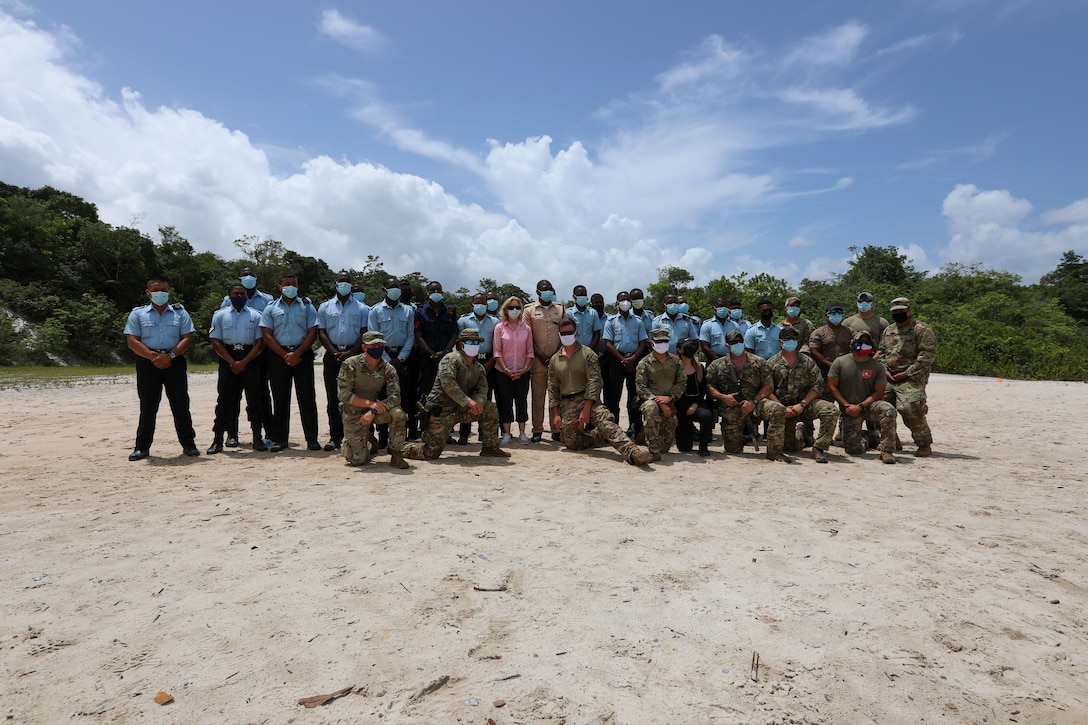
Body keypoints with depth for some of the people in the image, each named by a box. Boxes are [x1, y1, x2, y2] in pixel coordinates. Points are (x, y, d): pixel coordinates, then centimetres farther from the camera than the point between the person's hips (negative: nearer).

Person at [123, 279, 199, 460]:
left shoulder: (180, 313, 10)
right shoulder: (138, 314, 9)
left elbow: (187, 338, 1)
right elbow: (132, 341, 0)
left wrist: (170, 355, -14)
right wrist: (153, 356, -14)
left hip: (174, 362, 0)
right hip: (147, 362, 0)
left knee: (180, 404, 1)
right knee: (148, 406, 3)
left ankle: (188, 444, 6)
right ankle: (142, 447, 10)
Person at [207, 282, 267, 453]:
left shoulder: (256, 315, 7)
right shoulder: (220, 315, 9)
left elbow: (260, 342, 0)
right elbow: (215, 342, 2)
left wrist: (243, 362, -10)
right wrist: (232, 362, -9)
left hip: (250, 359, 0)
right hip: (227, 359, 0)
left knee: (254, 398, 0)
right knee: (225, 399, 1)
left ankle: (257, 438, 7)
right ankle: (217, 440, 7)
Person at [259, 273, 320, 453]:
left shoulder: (307, 307, 9)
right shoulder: (271, 309, 10)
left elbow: (312, 333, 1)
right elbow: (267, 335, 2)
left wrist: (297, 354, -11)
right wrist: (285, 355, -9)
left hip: (303, 355, -1)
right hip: (279, 356, 1)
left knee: (307, 397, -1)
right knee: (280, 399, 4)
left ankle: (312, 439, 2)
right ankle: (279, 439, 11)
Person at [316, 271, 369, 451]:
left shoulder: (362, 308, 8)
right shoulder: (325, 307, 12)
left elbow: (364, 334, 2)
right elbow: (321, 333, 7)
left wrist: (350, 353, -11)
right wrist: (335, 353, -8)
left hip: (354, 354, -2)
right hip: (332, 355, 2)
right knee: (333, 398, 3)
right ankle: (335, 437, 9)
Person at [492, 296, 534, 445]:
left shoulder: (526, 328, 5)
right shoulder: (499, 328, 0)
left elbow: (530, 351, 5)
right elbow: (497, 351, -3)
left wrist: (525, 369, -7)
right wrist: (506, 370, -10)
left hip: (522, 372, 1)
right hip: (503, 371, -1)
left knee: (522, 401, 5)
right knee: (505, 402, 2)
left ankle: (522, 433, 14)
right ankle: (506, 434, 10)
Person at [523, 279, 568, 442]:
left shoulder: (560, 309, 13)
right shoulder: (529, 310, 6)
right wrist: (541, 355, -8)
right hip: (538, 360, -2)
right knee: (538, 395, 0)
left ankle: (556, 429, 9)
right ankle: (537, 430, 5)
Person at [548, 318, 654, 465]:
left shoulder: (587, 354, 2)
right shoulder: (554, 360, 14)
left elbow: (594, 381, -7)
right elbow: (552, 388, 15)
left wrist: (586, 409, -18)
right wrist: (555, 414, 4)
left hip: (588, 399, -4)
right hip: (566, 405, 4)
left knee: (606, 422, -31)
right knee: (572, 443, 1)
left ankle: (632, 452, -47)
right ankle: (601, 436, 25)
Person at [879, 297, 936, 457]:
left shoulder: (922, 330, -5)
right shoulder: (888, 330, 17)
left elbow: (927, 356, -12)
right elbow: (881, 352, 22)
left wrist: (906, 374, -14)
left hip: (911, 379, -7)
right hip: (888, 378, 7)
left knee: (910, 410, -19)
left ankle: (925, 445, -1)